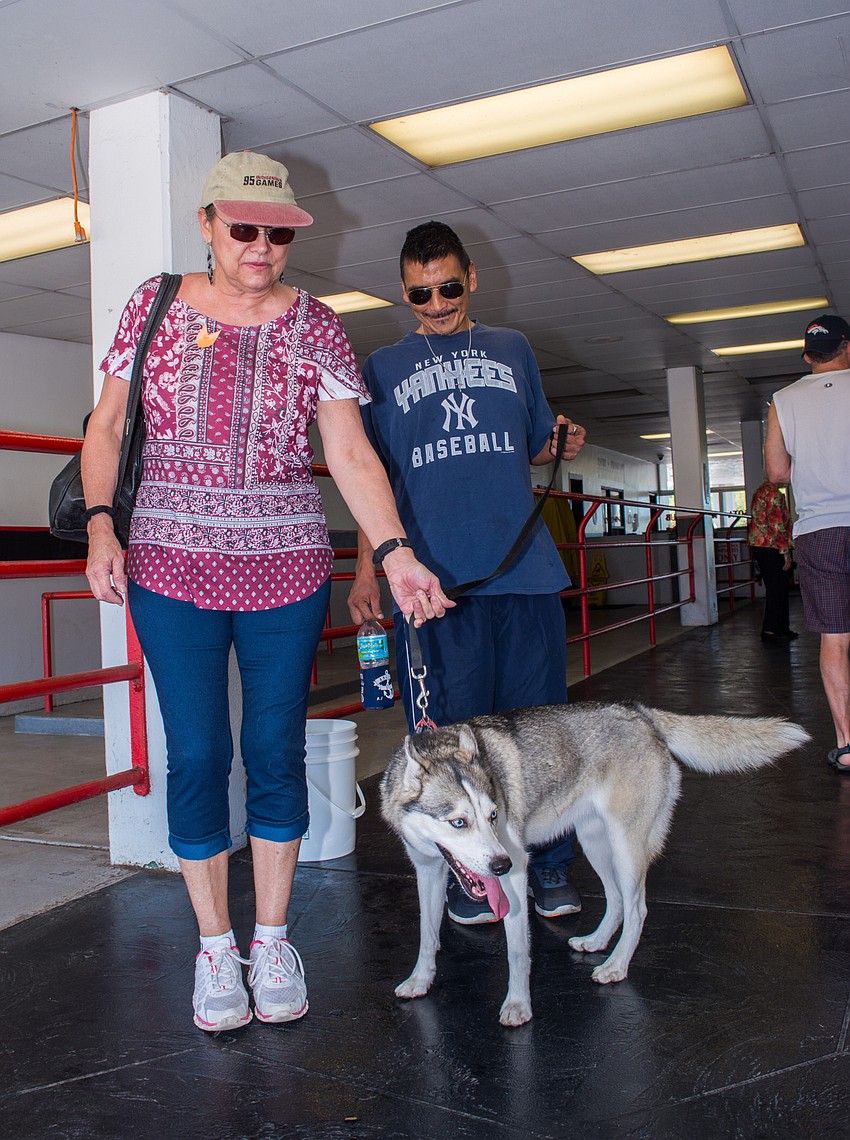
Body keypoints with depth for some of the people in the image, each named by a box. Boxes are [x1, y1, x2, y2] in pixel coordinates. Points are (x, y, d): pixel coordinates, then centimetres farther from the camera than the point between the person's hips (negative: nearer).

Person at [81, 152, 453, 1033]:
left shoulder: (313, 325, 5)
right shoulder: (154, 306, 6)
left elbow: (350, 452, -1)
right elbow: (107, 425, 8)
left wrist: (395, 550, -13)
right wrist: (100, 523, -7)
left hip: (286, 564, 0)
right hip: (172, 564, 0)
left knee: (276, 750, 4)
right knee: (197, 754, 1)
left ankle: (272, 939, 21)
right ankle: (214, 944, 19)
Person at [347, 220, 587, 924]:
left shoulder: (514, 350, 18)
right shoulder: (384, 368, 14)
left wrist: (563, 444, 2)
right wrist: (366, 567, 3)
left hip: (526, 569, 2)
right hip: (433, 575, -1)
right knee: (451, 729, 1)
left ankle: (548, 865, 17)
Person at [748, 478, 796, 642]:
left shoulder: (760, 490, 20)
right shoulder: (773, 492, -12)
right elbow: (777, 524, -19)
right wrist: (785, 552, -16)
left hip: (758, 545, 10)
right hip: (771, 547, -10)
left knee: (775, 588, 13)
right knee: (777, 588, -5)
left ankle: (781, 628, 17)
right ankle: (770, 630, -5)